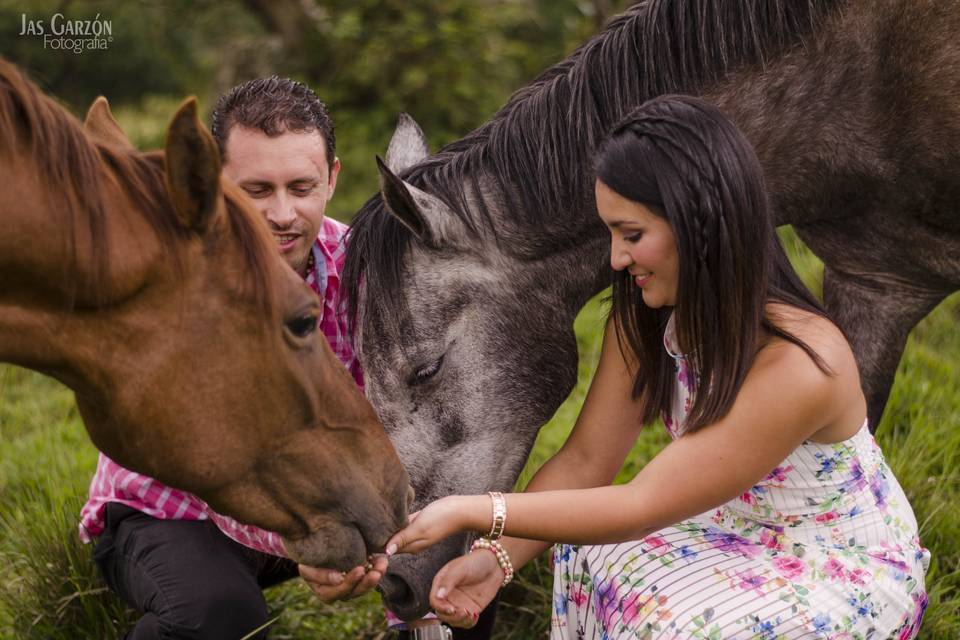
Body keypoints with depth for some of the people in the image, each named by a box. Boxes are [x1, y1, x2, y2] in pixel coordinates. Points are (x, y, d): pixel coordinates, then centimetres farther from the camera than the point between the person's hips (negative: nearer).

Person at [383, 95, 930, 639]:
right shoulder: (643, 318, -11)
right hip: (738, 528, 6)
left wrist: (472, 512, -34)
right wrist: (496, 557, -24)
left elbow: (643, 506, -33)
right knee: (593, 557, -18)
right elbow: (585, 460, -9)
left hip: (850, 572, -6)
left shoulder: (796, 364, -35)